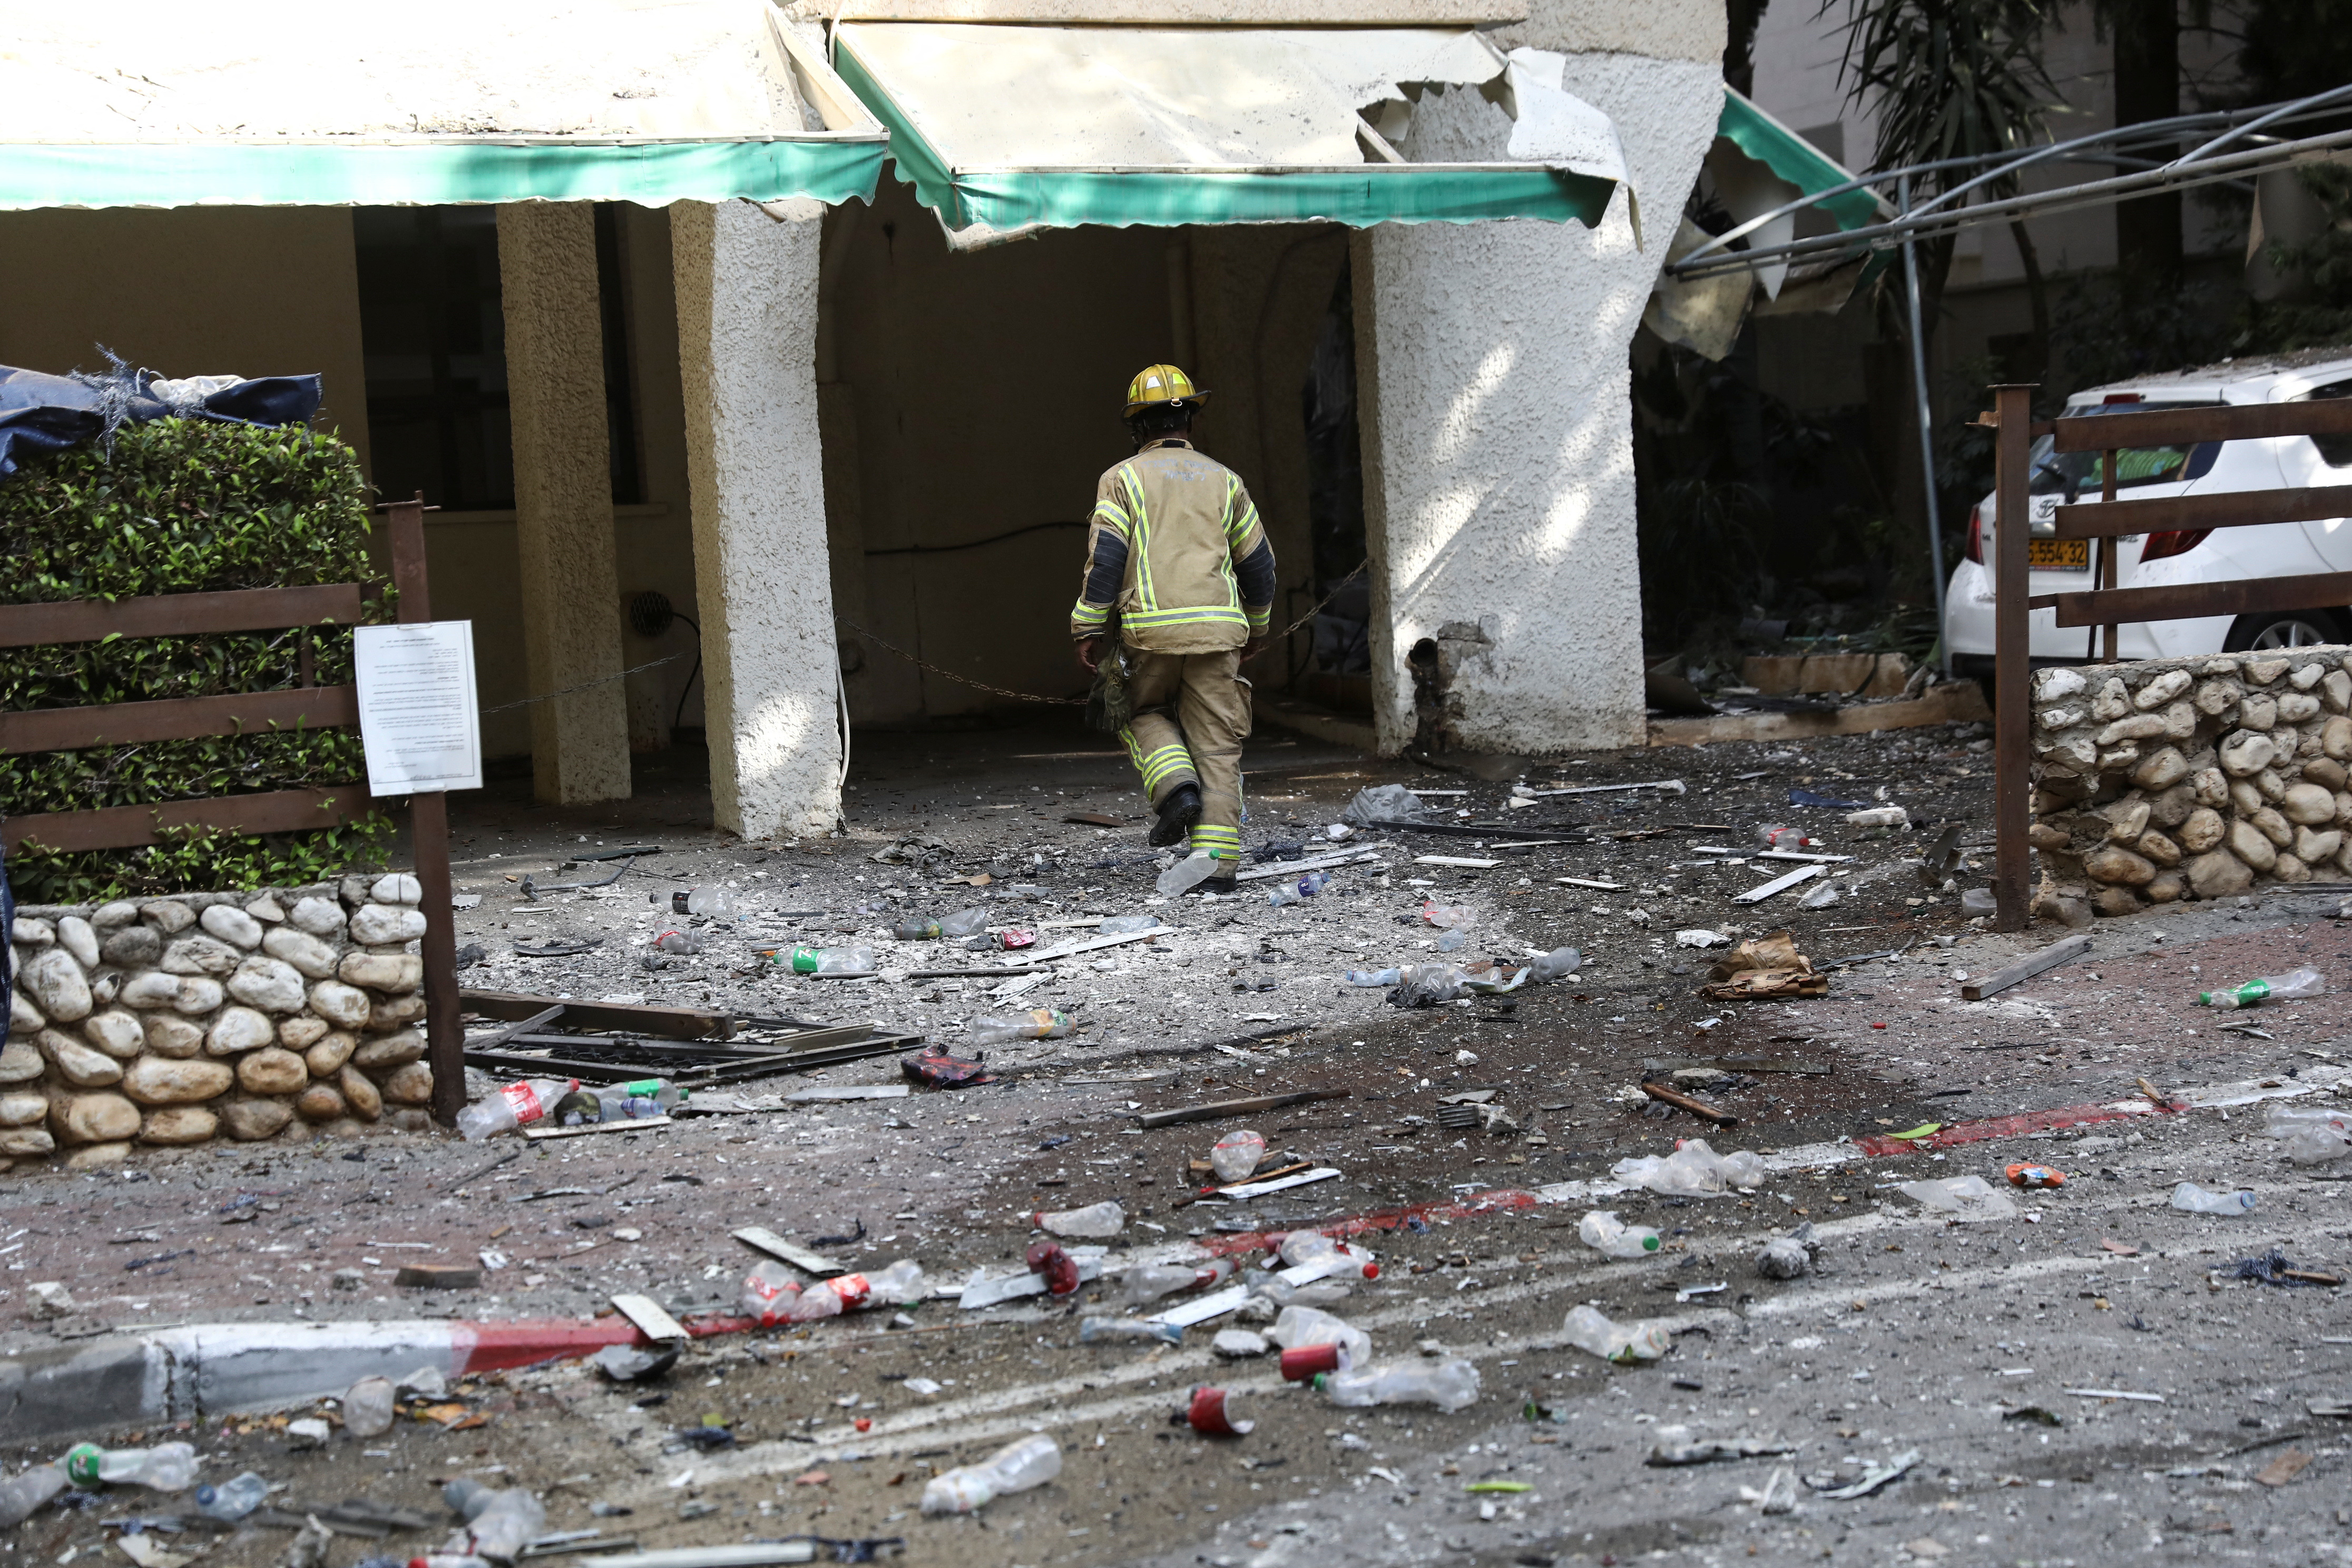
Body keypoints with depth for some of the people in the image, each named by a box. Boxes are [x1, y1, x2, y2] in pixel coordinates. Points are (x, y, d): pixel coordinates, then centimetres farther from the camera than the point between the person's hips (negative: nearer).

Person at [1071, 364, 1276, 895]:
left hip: (1150, 631, -1)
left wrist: (1088, 630, -1)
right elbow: (1258, 562, 18)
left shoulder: (1122, 479, 5)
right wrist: (1256, 628, 31)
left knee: (1145, 714, 23)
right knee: (1217, 746, 4)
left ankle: (1177, 787, -3)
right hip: (1218, 631, 2)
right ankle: (1217, 862, -4)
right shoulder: (1223, 479, 14)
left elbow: (1105, 558, -5)